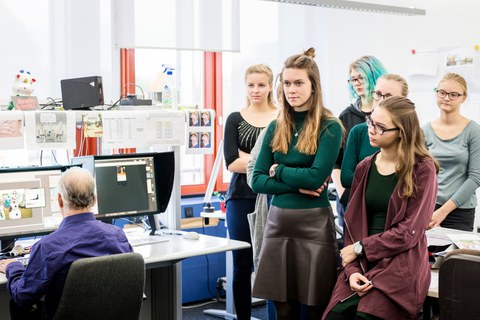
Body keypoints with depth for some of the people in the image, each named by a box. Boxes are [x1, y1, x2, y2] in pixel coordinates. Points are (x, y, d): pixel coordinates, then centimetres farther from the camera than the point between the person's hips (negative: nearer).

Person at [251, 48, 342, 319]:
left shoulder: (329, 127, -5)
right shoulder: (276, 128, 8)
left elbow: (316, 177, -17)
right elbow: (258, 181, 3)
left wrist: (278, 170, -4)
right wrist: (297, 185, -10)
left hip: (315, 223, -4)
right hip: (278, 222, 4)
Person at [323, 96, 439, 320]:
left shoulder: (422, 169, -5)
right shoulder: (364, 168, 11)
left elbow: (410, 231, -9)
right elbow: (352, 223, 8)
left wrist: (360, 248, -7)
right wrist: (352, 269, -7)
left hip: (401, 267, -4)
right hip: (362, 265, 4)